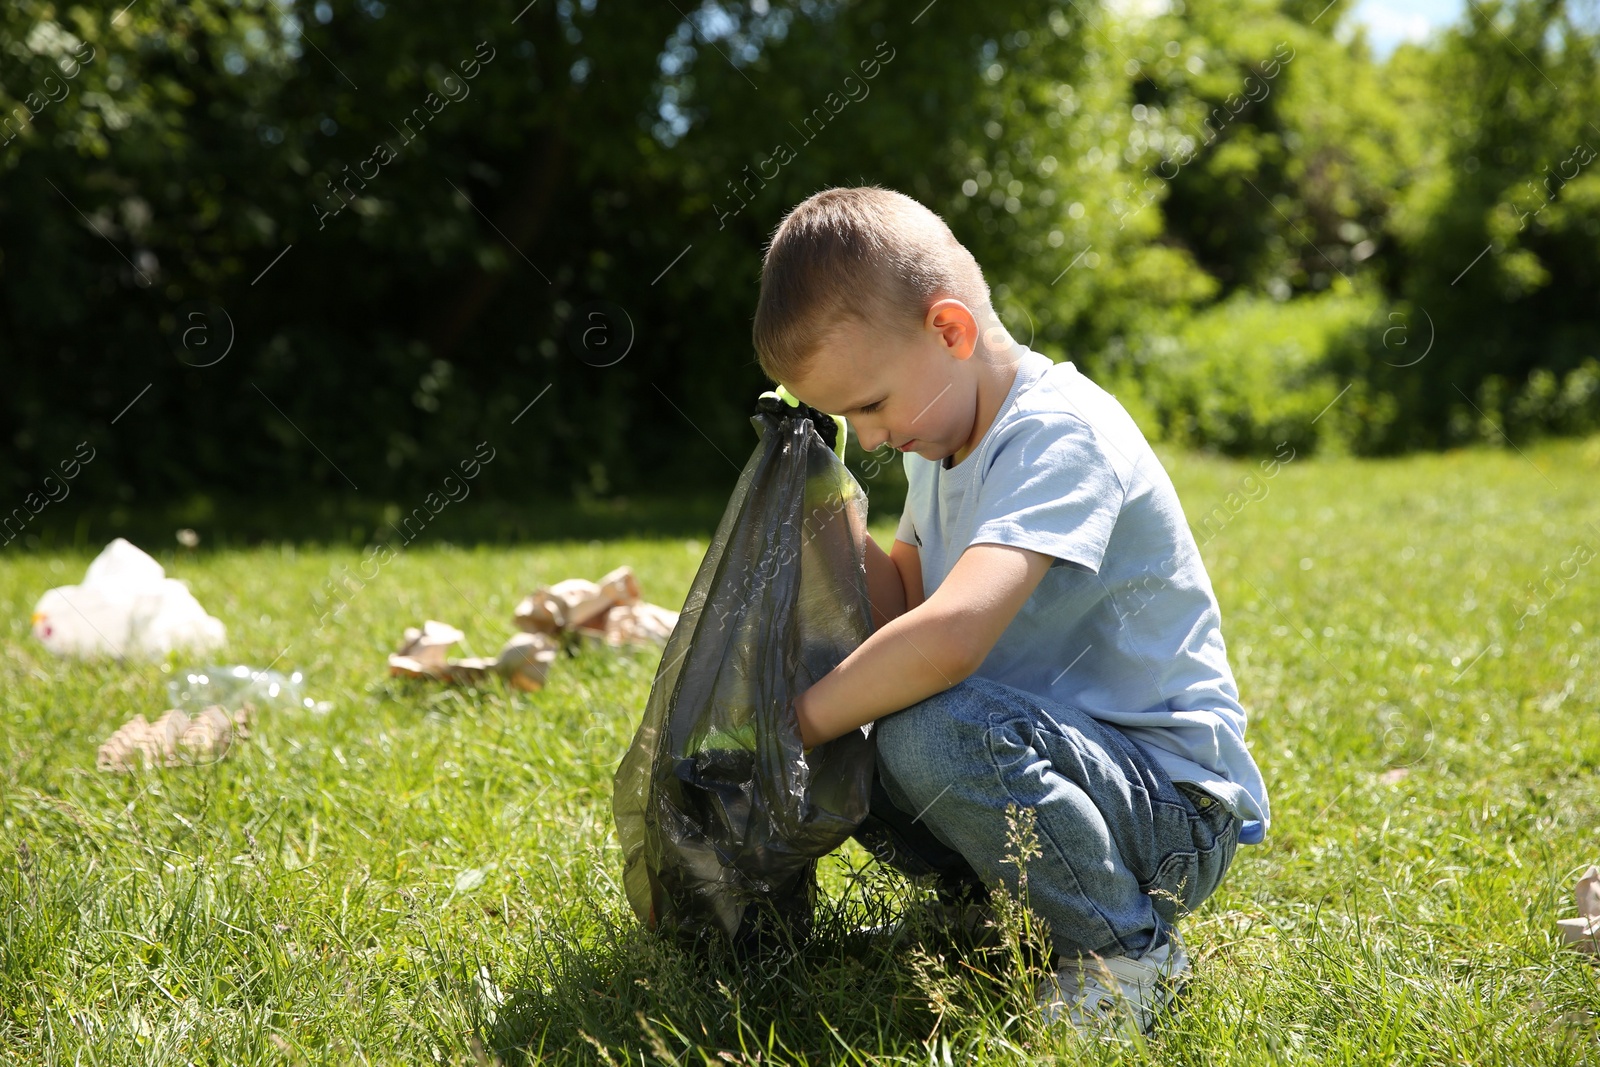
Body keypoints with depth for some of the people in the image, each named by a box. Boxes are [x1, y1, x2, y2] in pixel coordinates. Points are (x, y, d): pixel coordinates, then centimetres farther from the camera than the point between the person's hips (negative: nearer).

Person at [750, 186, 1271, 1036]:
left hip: (1176, 808, -9)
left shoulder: (1059, 434, -24)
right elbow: (903, 603, 9)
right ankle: (977, 895, 17)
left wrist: (800, 725, -25)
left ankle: (1127, 946, -11)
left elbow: (946, 637, -38)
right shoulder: (943, 437, 7)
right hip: (1060, 753, 9)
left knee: (931, 734, -34)